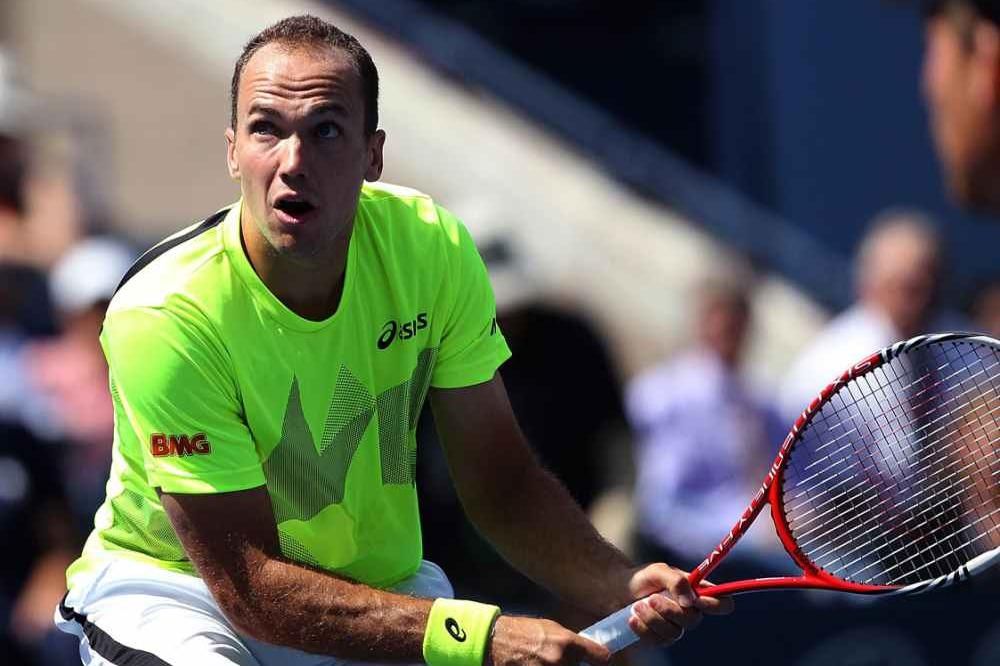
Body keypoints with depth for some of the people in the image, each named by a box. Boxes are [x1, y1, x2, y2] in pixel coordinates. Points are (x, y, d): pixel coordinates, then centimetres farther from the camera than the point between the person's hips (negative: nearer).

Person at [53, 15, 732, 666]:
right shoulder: (164, 317, -26)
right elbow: (249, 584, -27)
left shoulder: (433, 248, -11)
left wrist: (623, 588, -21)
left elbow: (501, 483, -2)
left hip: (378, 581, 5)